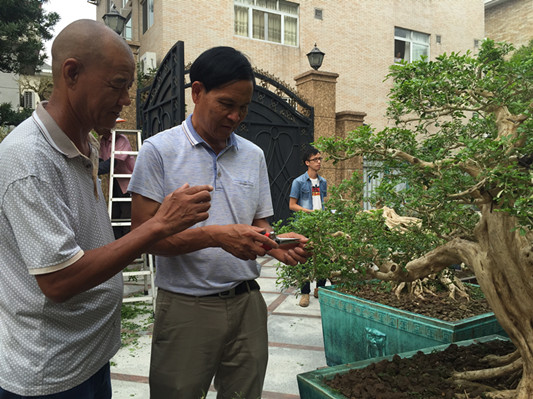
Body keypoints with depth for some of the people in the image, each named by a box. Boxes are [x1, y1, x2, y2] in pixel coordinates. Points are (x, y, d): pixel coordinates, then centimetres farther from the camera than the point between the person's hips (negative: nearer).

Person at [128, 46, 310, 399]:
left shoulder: (254, 155, 8)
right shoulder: (159, 151, -6)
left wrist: (275, 244, -10)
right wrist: (216, 235, -24)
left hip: (247, 303, 4)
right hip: (186, 308, -4)